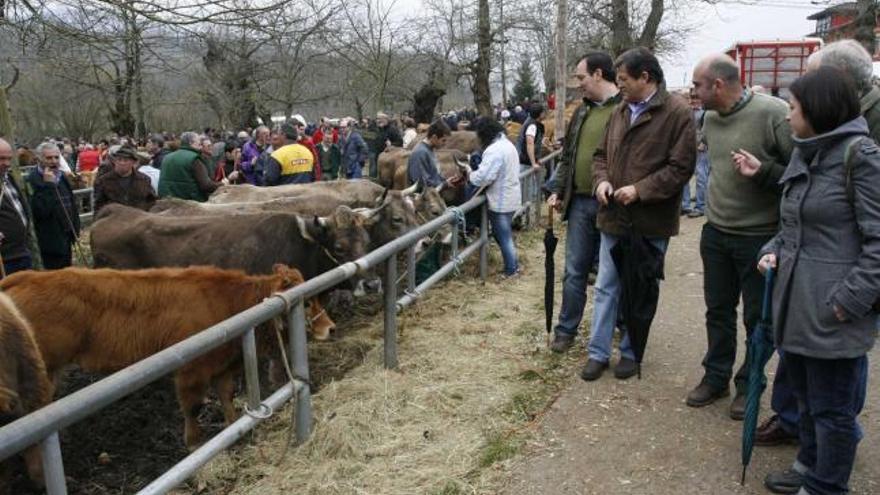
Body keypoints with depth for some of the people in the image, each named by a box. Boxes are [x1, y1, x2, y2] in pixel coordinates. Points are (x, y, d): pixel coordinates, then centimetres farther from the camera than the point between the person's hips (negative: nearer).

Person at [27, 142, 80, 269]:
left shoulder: (61, 176, 11)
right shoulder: (33, 180, -16)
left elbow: (71, 204, 19)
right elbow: (40, 210, -27)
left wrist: (74, 228, 14)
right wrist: (48, 185, -26)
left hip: (65, 238, 8)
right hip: (50, 242, -8)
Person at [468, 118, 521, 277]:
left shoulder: (494, 150, -23)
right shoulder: (507, 144, 10)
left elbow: (483, 178, -28)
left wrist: (470, 175, -8)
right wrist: (476, 171, 6)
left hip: (501, 201, -10)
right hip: (511, 197, 10)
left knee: (503, 237, 3)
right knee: (505, 234, 22)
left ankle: (511, 271, 15)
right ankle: (513, 265, 32)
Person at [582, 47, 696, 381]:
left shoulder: (678, 113, -11)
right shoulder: (620, 111, 9)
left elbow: (681, 167, -15)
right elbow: (602, 154, 17)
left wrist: (640, 189, -21)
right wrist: (602, 179, -3)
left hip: (651, 221, -5)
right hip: (614, 216, 5)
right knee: (606, 287, 11)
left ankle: (631, 353, 25)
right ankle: (598, 352, 21)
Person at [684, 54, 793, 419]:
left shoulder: (773, 113, -19)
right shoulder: (710, 119, 4)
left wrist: (763, 171, -29)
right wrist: (715, 205, 15)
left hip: (760, 237, -6)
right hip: (715, 233, 6)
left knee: (758, 318, 10)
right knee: (718, 310, 16)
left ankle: (749, 385, 27)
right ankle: (716, 376, 32)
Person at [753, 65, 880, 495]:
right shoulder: (804, 154, 12)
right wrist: (775, 250, 4)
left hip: (834, 313, -8)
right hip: (795, 303, 8)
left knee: (833, 408, 7)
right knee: (805, 396, 23)